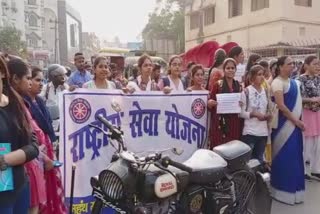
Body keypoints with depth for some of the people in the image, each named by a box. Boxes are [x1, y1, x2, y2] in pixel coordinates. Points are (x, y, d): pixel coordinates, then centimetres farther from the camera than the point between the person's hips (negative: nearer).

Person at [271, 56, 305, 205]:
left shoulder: (294, 82, 13)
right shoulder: (278, 82, -11)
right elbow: (280, 105, -18)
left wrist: (298, 121, 10)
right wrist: (296, 120, -13)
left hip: (294, 123, 8)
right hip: (284, 124, -8)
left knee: (294, 156, 12)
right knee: (284, 156, -2)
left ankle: (293, 189, 25)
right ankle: (283, 190, 11)